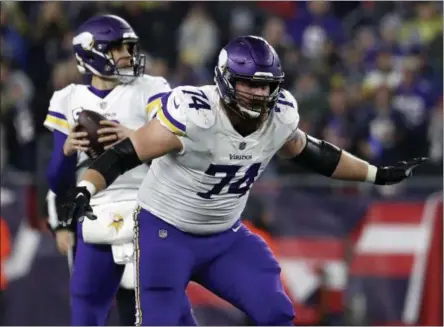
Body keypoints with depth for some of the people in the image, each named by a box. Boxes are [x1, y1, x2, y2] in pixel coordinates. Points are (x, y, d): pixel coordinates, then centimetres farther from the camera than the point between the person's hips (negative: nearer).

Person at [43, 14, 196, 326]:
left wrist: (133, 138, -25)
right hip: (97, 223, 2)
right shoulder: (69, 102, 8)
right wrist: (67, 150, -14)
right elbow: (58, 183, 7)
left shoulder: (150, 92, 1)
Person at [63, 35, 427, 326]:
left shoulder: (280, 117, -9)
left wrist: (376, 175, 19)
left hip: (225, 237, 6)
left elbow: (310, 153, 13)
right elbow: (124, 154, -28)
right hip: (166, 232, -6)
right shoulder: (193, 115, -29)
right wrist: (84, 189, -45)